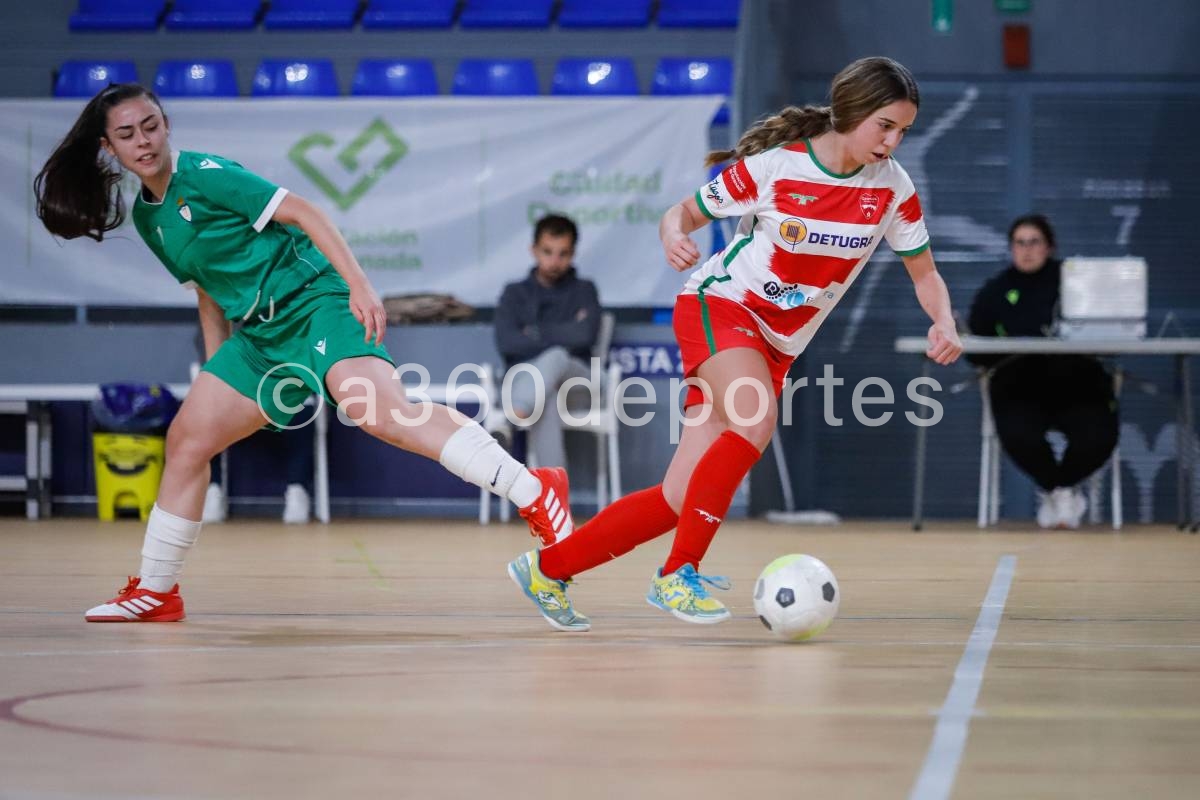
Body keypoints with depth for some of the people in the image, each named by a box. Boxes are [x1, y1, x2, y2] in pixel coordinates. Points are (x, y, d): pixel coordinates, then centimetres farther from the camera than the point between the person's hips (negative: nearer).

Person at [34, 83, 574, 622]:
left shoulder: (201, 174, -8)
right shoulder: (146, 218, 15)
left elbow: (302, 212, -12)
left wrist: (358, 284, -21)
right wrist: (219, 372, 23)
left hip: (316, 299, -9)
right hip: (260, 335, 9)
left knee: (378, 410, -31)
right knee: (186, 442, 7)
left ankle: (534, 494, -43)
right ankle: (155, 593, 22)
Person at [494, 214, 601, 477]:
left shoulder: (584, 291, 15)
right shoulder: (515, 294, 16)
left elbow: (585, 335, -6)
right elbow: (505, 342, -3)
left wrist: (535, 333, -1)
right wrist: (561, 336, -5)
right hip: (524, 375, 0)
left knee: (556, 358, -38)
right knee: (546, 401, -40)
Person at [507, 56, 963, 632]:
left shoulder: (892, 186, -5)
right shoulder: (772, 165, -15)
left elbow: (923, 271, 7)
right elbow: (684, 213, -3)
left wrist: (944, 323, -13)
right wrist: (674, 237, -26)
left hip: (776, 346, 5)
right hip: (719, 305, -5)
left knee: (681, 500, -5)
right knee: (756, 420, -36)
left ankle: (547, 570, 11)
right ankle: (678, 577, -25)